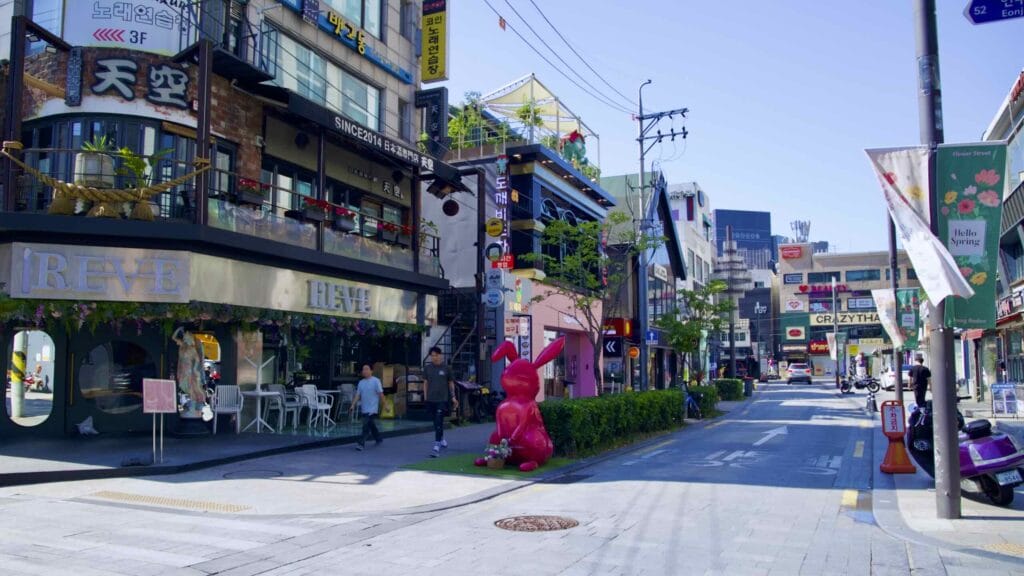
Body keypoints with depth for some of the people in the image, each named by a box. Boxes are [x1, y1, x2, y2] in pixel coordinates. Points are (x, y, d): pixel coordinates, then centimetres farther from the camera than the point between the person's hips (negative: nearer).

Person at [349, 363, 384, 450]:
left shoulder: (376, 381, -7)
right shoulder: (361, 382, 9)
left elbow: (381, 394, -8)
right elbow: (357, 395, 9)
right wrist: (353, 405, 0)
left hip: (372, 408, -6)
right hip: (364, 408, 6)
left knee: (366, 426, -12)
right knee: (371, 425, 16)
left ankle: (362, 443, -11)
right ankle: (378, 439, 33)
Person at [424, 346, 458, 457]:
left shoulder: (446, 368, -1)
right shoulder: (427, 368, 5)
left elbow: (451, 383, 6)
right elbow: (425, 383, 11)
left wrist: (453, 397, 5)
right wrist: (425, 397, 7)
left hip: (442, 399, -3)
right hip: (431, 399, 3)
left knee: (439, 423, -12)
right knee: (436, 422, 15)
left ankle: (437, 446, -15)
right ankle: (442, 439, 38)